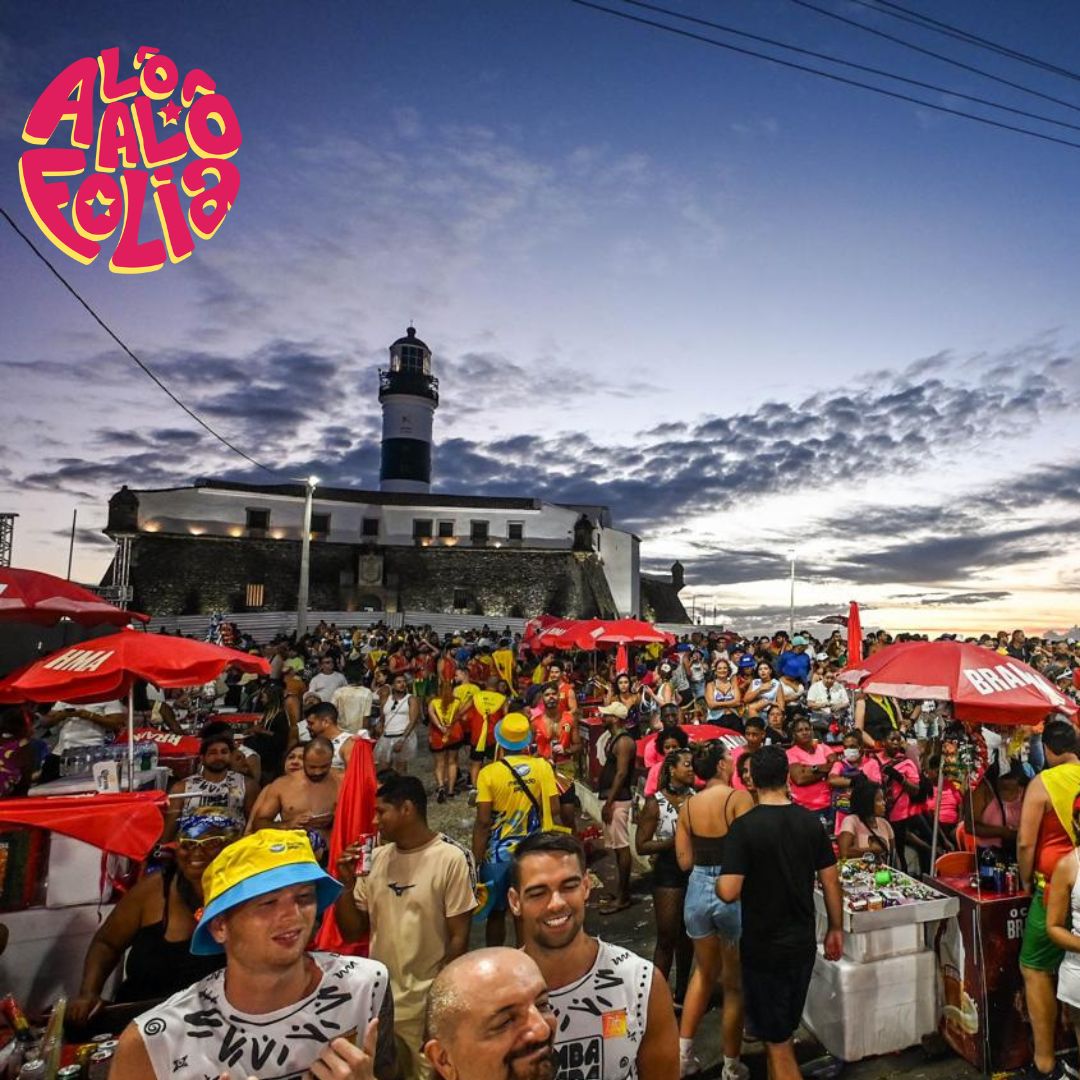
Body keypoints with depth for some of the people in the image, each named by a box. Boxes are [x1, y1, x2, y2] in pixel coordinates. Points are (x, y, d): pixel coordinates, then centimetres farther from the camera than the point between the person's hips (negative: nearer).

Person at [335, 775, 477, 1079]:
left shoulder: (451, 859, -16)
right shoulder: (376, 858, 2)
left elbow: (459, 938, -12)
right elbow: (351, 932, 5)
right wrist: (348, 883, -10)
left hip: (426, 1005, -5)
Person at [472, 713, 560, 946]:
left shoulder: (489, 772, -14)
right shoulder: (543, 767, -8)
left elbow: (483, 822, -14)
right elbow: (554, 811, -7)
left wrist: (476, 860, -7)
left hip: (498, 854, -2)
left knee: (496, 913, 17)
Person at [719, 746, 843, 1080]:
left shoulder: (743, 826, -21)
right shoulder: (811, 821, -6)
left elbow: (729, 892, -24)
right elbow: (831, 880, 0)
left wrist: (717, 885, -1)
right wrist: (835, 929, 14)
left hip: (763, 947, -5)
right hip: (802, 942, 5)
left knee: (777, 1040, 10)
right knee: (783, 1030, 25)